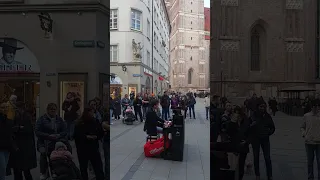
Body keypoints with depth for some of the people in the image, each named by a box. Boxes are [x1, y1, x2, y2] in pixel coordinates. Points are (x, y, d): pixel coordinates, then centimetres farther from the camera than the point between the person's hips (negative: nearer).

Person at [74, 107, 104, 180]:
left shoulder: (95, 122, 3)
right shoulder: (79, 124, -4)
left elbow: (101, 134, 8)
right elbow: (76, 136, -10)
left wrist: (96, 137, -12)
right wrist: (86, 137, -20)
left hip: (94, 148, 1)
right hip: (82, 149, -1)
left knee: (99, 167, -3)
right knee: (83, 168, 11)